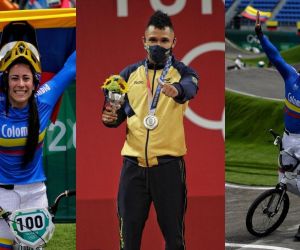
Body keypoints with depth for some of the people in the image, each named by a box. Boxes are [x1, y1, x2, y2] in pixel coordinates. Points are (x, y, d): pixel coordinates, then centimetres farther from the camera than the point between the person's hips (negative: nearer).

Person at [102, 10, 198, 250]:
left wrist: (176, 90, -47)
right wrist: (110, 118, -11)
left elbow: (190, 87, -24)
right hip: (133, 164, 2)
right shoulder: (129, 74, 10)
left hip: (168, 165, -2)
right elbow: (117, 113, 13)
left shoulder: (182, 72, 0)